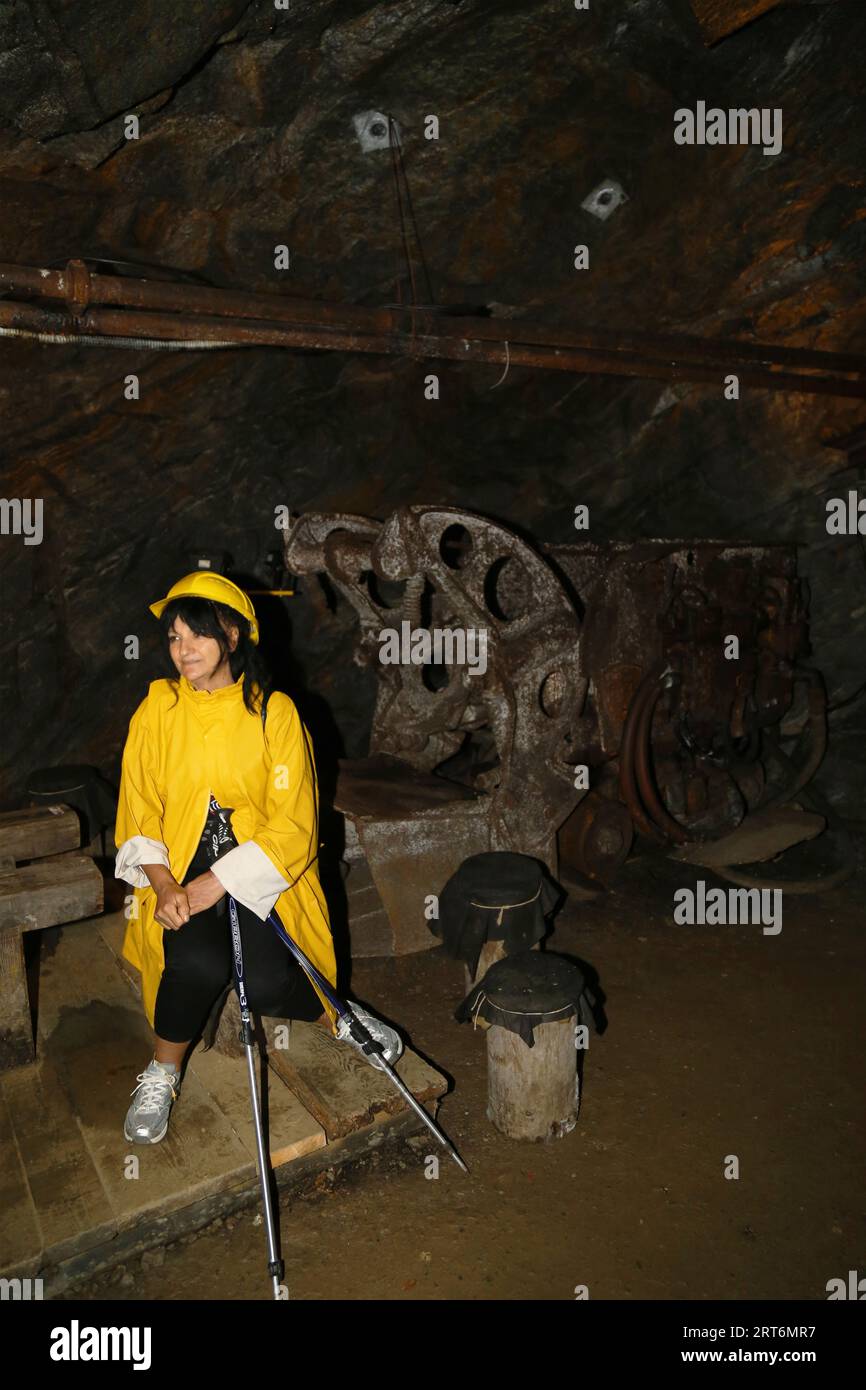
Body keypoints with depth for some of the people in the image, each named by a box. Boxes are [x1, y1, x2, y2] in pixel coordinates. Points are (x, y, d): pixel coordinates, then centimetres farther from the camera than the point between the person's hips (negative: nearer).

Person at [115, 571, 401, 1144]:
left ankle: (334, 1015, 14)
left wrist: (212, 886, -18)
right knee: (199, 963, -27)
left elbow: (292, 825, -9)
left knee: (266, 982, -21)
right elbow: (138, 811, 3)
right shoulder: (158, 709, 1)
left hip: (261, 872, -1)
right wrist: (164, 886, -14)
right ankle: (163, 1074, 2)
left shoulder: (275, 712, -6)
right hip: (180, 871, 1)